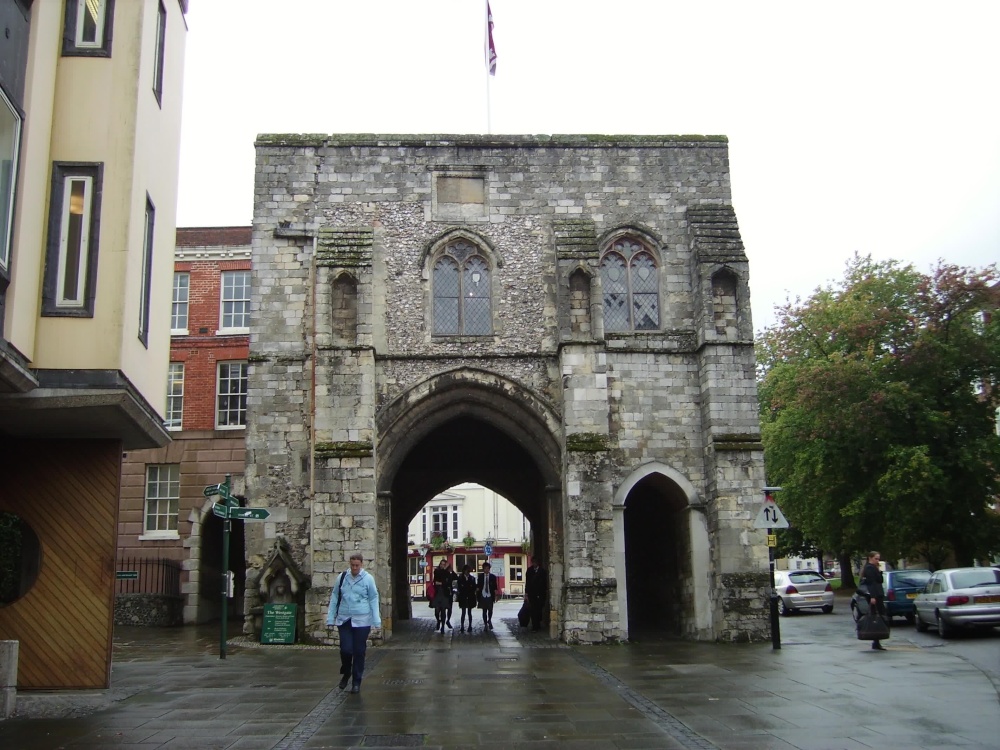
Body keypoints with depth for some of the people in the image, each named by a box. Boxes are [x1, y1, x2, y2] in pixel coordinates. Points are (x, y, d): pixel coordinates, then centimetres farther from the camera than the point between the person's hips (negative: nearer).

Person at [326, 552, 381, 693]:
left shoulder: (368, 579, -2)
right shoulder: (342, 577, 4)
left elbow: (373, 600, 2)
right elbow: (334, 598, 10)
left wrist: (376, 621, -2)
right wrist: (330, 618, 7)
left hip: (362, 621, -1)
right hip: (344, 620, 1)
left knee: (359, 651, 3)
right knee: (345, 649, -4)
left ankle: (357, 681, 17)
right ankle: (346, 673, 25)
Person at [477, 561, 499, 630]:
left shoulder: (493, 577, 2)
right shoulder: (480, 576, 3)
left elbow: (495, 587, 3)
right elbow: (478, 586, 4)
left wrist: (495, 596, 0)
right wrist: (477, 595, -2)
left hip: (490, 596, 0)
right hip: (483, 596, 0)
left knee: (490, 610, -1)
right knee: (484, 610, 2)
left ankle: (489, 621, 28)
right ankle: (485, 625, 10)